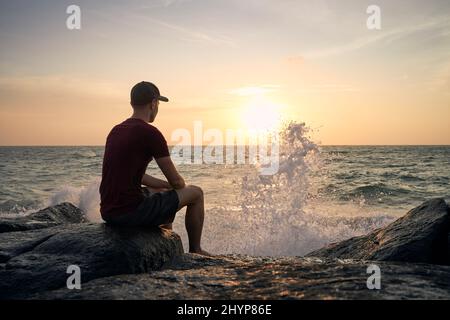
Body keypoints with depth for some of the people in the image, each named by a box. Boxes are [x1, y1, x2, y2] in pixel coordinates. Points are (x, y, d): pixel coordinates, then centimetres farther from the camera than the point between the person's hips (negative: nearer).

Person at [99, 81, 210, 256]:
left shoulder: (115, 131, 13)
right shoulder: (150, 133, -13)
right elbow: (176, 181, -7)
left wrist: (168, 185, 24)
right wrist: (182, 186, 17)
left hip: (107, 212, 9)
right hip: (131, 212, -9)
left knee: (165, 193, 34)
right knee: (196, 193, 8)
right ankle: (195, 251, 25)